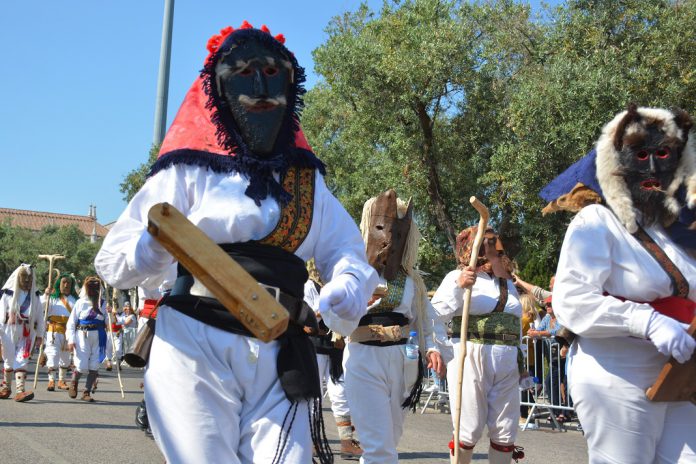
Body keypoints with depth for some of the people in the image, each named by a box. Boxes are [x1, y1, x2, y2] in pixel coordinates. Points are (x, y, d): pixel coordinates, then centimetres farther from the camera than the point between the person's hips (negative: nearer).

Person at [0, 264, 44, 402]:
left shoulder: (34, 296, 8)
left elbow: (39, 316, 10)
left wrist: (39, 335, 8)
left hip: (27, 334, 1)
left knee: (22, 361, -9)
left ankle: (21, 390, -17)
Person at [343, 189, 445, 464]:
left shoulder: (409, 276, 10)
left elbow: (426, 317, 13)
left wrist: (432, 347, -5)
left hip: (403, 360, 4)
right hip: (364, 359, -4)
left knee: (390, 439, 15)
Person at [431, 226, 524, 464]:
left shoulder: (508, 282, 18)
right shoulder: (458, 276, 0)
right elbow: (438, 313, -11)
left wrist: (519, 358, 20)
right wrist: (458, 286, -22)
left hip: (507, 363, 6)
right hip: (471, 358, -5)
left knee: (505, 432, 6)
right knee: (469, 430, -2)